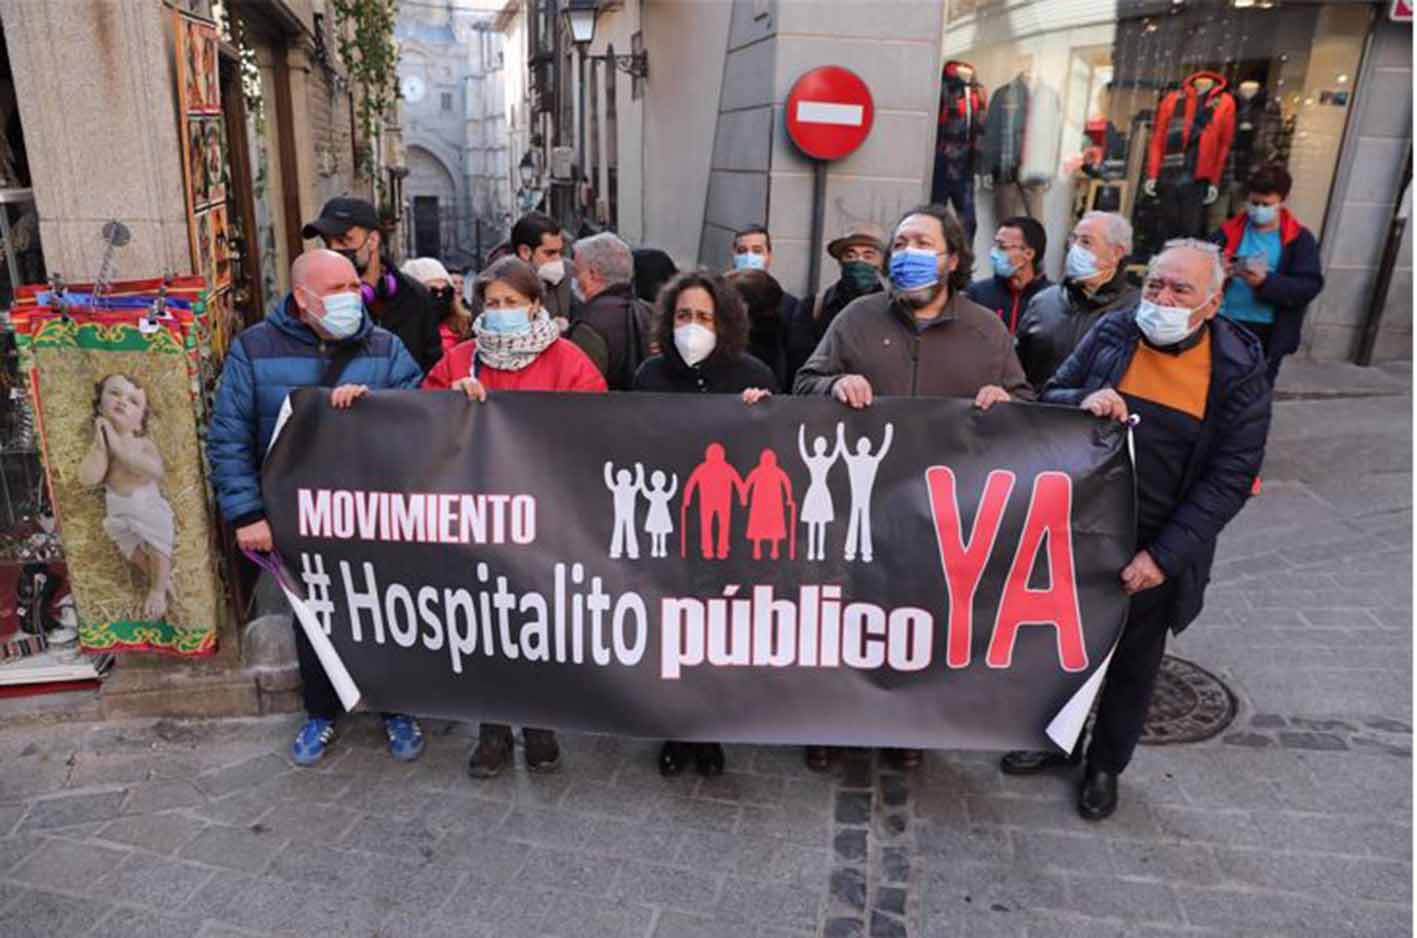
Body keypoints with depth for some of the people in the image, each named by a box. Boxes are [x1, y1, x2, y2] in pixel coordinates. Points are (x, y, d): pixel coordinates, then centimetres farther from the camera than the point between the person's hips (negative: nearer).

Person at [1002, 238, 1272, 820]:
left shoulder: (1240, 370, -11)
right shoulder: (1112, 332, -5)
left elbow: (1230, 477, -11)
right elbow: (1048, 398, 2)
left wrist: (1165, 555, -19)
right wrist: (1083, 402, -22)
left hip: (1157, 548, -2)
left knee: (1133, 662, 16)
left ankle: (1107, 763, 39)